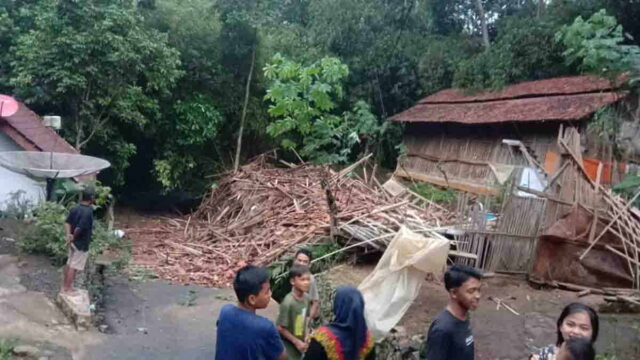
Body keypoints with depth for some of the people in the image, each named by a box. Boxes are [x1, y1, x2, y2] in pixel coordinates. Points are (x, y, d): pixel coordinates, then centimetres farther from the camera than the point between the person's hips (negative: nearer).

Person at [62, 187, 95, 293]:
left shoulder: (75, 208, 3)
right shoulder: (88, 211, -23)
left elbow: (67, 222, -1)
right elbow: (79, 228, -26)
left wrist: (68, 235, -10)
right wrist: (73, 237, -11)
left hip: (73, 242, 8)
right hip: (81, 244, -8)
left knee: (69, 263, 18)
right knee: (74, 266, 2)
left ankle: (65, 285, 29)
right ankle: (68, 288, 10)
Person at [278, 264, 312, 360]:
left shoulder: (306, 298, -7)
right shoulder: (288, 302, -27)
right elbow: (281, 328, -21)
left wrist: (306, 335, -2)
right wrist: (296, 342, -14)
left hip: (300, 341, 7)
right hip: (288, 345, -7)